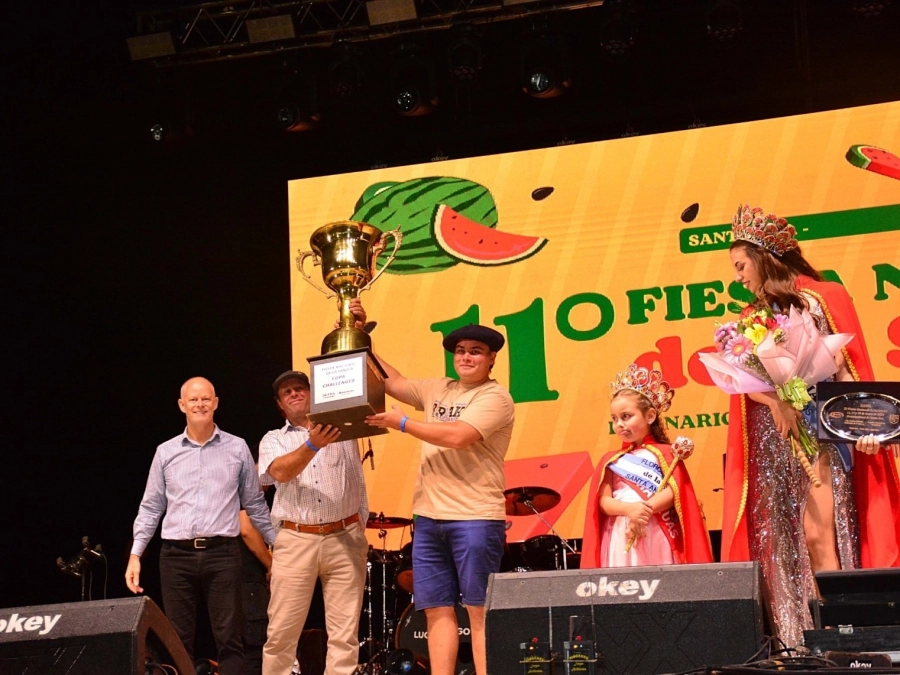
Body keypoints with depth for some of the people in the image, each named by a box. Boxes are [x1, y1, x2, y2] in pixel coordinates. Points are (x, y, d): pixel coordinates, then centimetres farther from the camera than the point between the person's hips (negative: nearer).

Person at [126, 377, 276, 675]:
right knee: (179, 640, 3)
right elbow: (150, 508, 12)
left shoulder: (237, 448, 6)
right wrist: (135, 554, 4)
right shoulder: (166, 452, 9)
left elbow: (255, 503, 12)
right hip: (176, 555, 1)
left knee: (229, 638, -3)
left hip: (222, 553, -1)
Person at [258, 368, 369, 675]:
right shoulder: (273, 440, 10)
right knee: (282, 632, -1)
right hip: (295, 541, -1)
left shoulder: (342, 433, 14)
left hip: (344, 539, 1)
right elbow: (281, 472, -13)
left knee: (345, 633, -2)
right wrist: (313, 445, -29)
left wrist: (361, 530, 7)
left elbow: (358, 485, 16)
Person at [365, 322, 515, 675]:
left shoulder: (495, 398, -6)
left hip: (476, 519, -7)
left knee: (480, 612, -4)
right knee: (437, 610, 6)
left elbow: (457, 436, -19)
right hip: (429, 517, 7)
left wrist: (403, 423, -12)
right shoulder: (438, 389, 16)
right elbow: (391, 382, 24)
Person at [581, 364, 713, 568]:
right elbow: (604, 502, 3)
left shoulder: (664, 453, 7)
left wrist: (646, 510, -19)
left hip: (656, 537, -2)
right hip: (621, 537, 2)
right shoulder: (611, 460, 12)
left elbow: (673, 492, -4)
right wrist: (629, 509, -17)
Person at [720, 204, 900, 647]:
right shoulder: (752, 317, 14)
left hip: (821, 431, -5)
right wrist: (776, 401, -19)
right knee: (784, 541, 1)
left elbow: (849, 364, -4)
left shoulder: (823, 298, 1)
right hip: (773, 443, 5)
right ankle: (798, 638, 3)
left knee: (819, 532, -12)